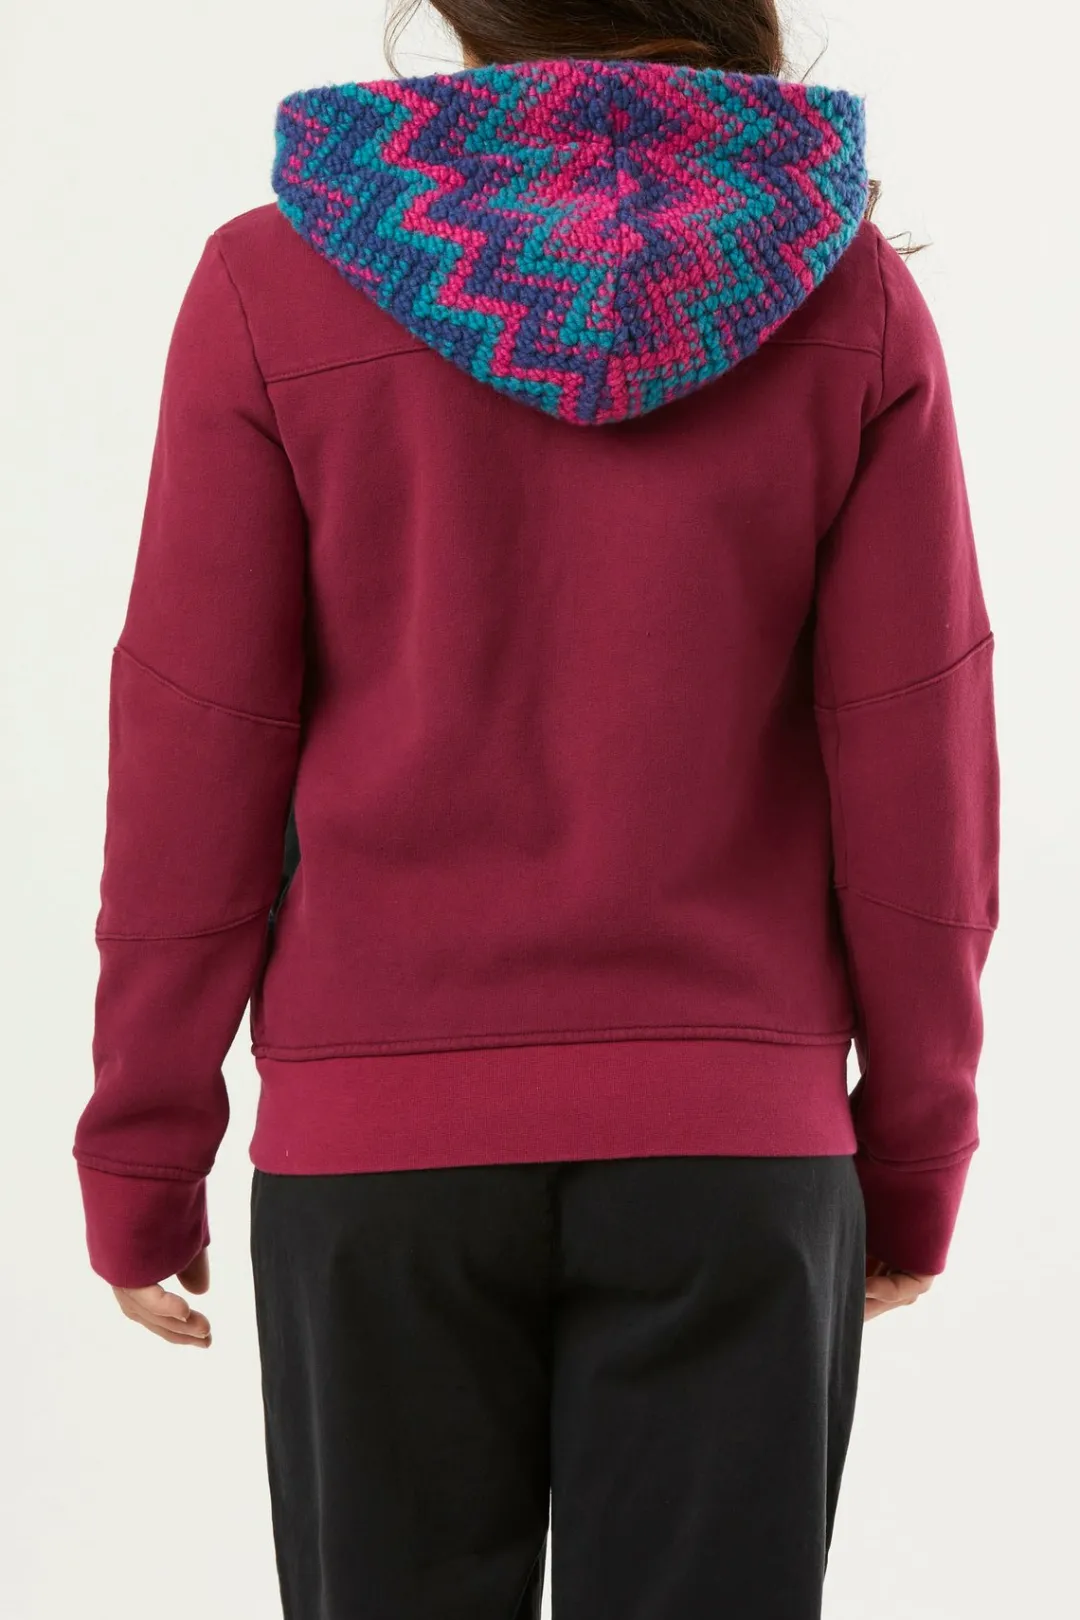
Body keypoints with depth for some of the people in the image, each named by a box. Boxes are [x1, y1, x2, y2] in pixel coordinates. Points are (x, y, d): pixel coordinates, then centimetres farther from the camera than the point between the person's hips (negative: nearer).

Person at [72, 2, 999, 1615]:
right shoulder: (849, 293, -2)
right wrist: (918, 1145, 8)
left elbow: (196, 747, -5)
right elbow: (915, 756, -2)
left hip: (380, 1126, 0)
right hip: (731, 1130, 1)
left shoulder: (275, 284, -4)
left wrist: (143, 1150, 4)